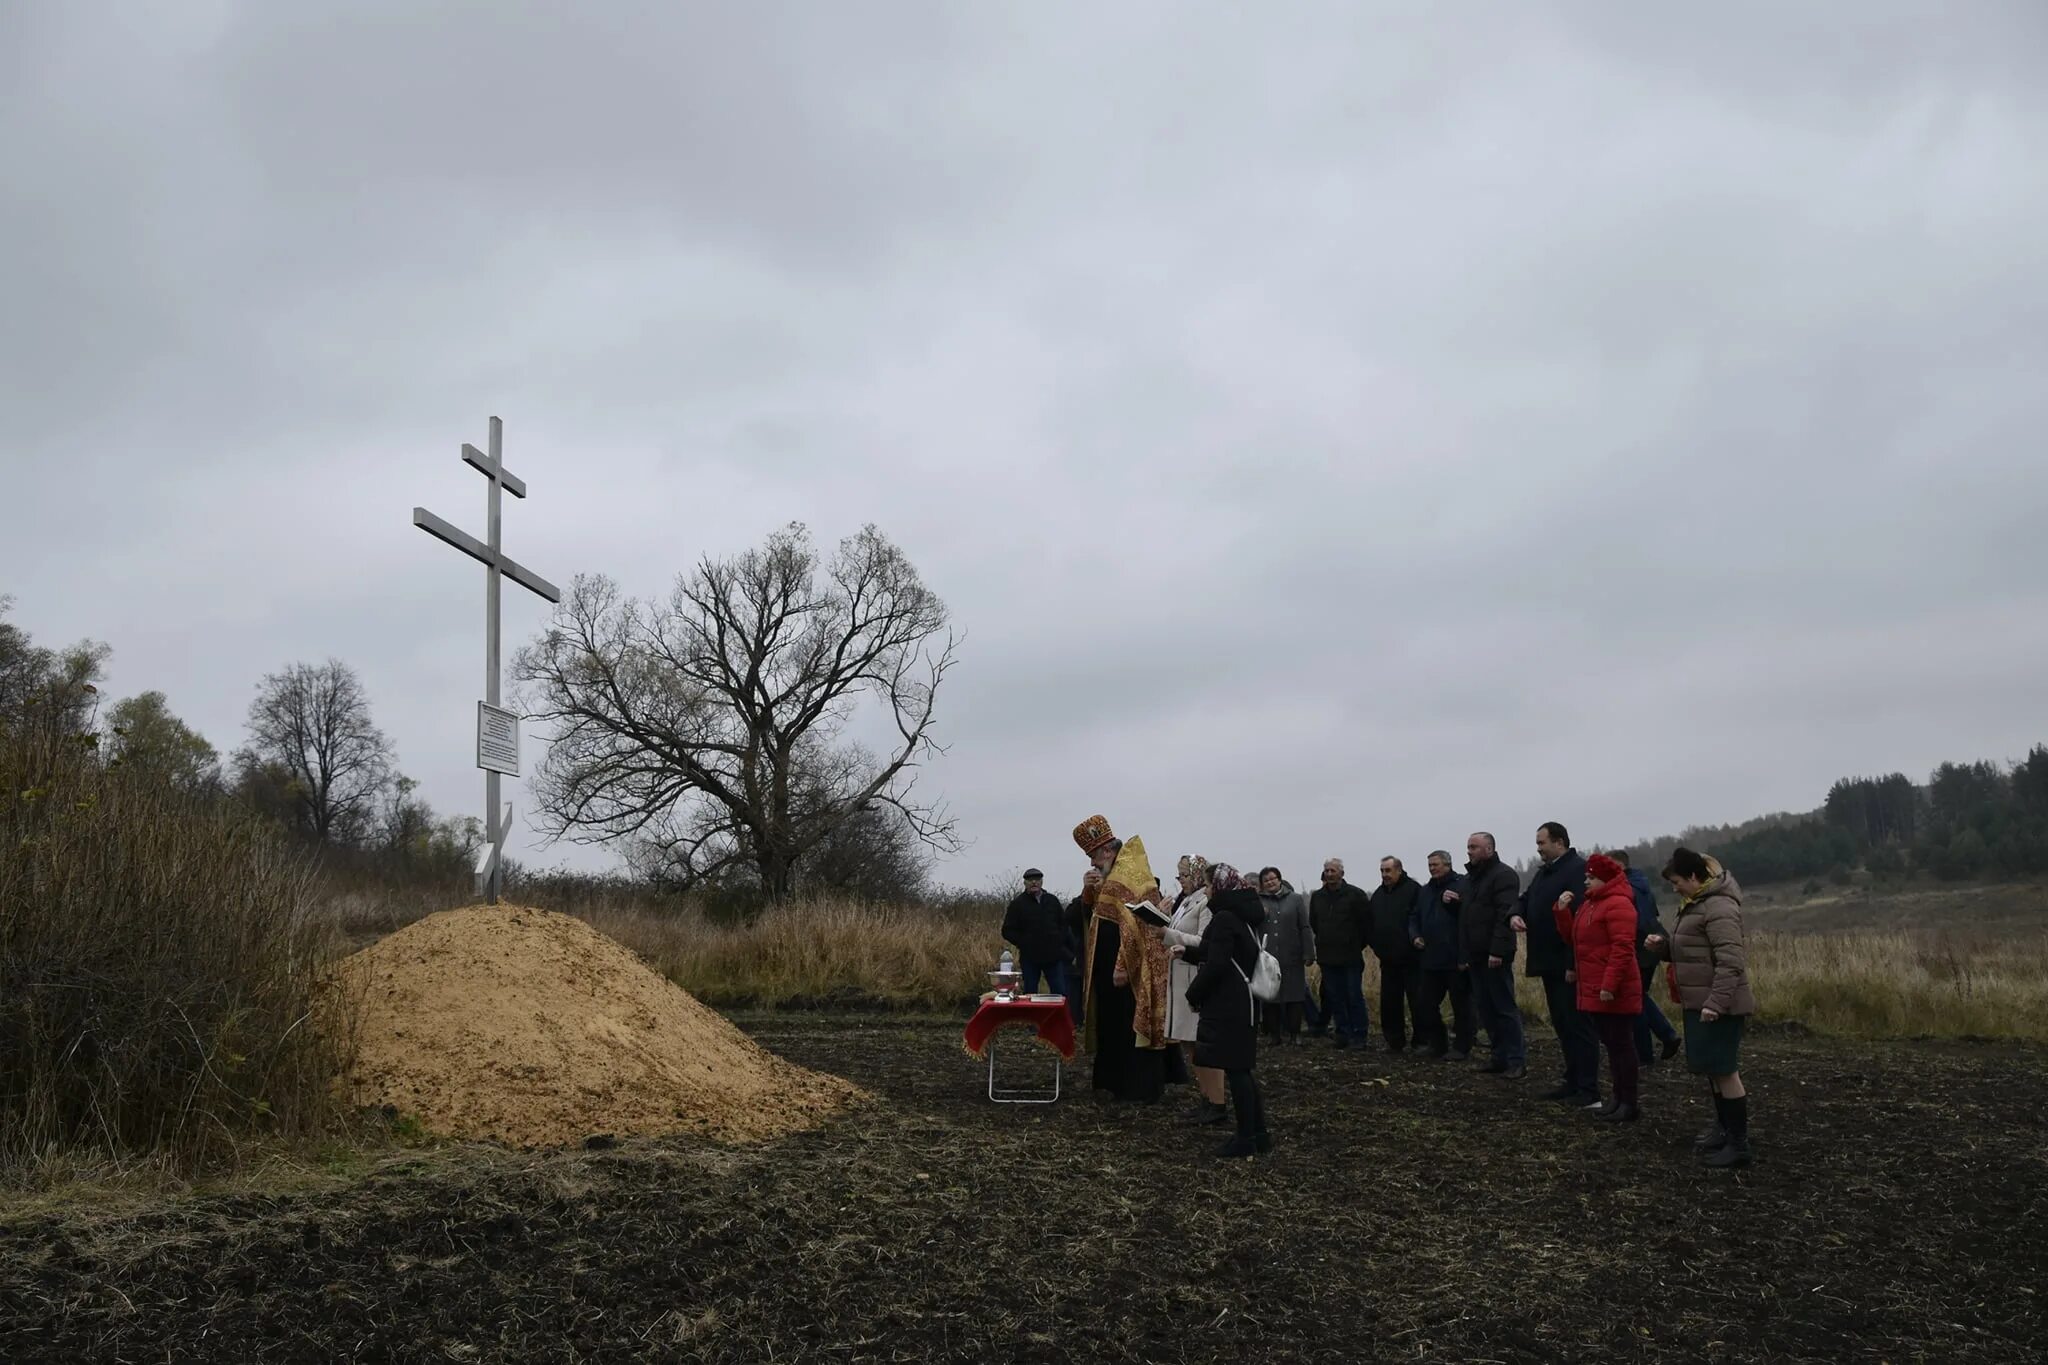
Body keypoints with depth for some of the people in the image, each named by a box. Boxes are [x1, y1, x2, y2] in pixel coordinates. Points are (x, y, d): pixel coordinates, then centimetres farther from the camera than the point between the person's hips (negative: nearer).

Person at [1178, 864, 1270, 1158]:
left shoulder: (1225, 919, -18)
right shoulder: (1241, 915, 13)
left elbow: (1216, 965, -22)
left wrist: (1194, 994, -9)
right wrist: (1188, 952, 24)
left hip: (1229, 1006, -10)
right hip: (1242, 1003, 10)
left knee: (1235, 1069, -4)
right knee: (1241, 1069, 14)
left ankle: (1247, 1139, 1)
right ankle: (1259, 1134, 18)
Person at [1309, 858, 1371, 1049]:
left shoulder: (1355, 894, -6)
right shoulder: (1317, 896, 8)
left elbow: (1367, 921, -3)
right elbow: (1313, 924, 20)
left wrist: (1357, 944, 1)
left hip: (1351, 957, -4)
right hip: (1327, 957, 4)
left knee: (1354, 997, -2)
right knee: (1335, 998, 7)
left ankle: (1358, 1036, 3)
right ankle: (1343, 1034, 14)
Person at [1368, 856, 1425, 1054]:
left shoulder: (1413, 890, -7)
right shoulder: (1378, 895, 15)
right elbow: (1372, 925, 18)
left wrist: (1415, 940, -17)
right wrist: (1377, 946, 9)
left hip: (1410, 958, -7)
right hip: (1388, 960, 7)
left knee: (1417, 1001, -3)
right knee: (1389, 1003, 8)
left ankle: (1421, 1042, 6)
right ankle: (1395, 1042, 16)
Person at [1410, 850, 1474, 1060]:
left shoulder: (1463, 885, -5)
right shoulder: (1426, 891, 18)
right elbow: (1414, 917, 23)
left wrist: (1454, 902, -30)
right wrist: (1415, 936, 6)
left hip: (1456, 958, -7)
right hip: (1431, 958, 7)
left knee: (1461, 1005, 2)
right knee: (1426, 1004, 10)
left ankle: (1461, 1047, 11)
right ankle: (1437, 1044, 22)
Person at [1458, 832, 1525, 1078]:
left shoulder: (1503, 875, -10)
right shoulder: (1470, 877, 18)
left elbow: (1505, 915, -19)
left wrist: (1497, 951, -25)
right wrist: (1455, 901, 6)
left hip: (1495, 956, -9)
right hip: (1476, 956, 9)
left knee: (1504, 1008, -6)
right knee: (1485, 1009, 11)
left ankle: (1517, 1061, -3)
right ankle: (1501, 1056, 17)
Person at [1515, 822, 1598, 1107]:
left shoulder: (1578, 869, -16)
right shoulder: (1544, 872, 16)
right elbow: (1526, 899, 24)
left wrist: (1574, 963, -25)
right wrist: (1516, 915, -2)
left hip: (1569, 965, -10)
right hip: (1550, 964, 10)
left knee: (1578, 1025, -6)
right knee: (1562, 1025, 15)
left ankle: (1589, 1090, -3)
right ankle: (1572, 1082, 23)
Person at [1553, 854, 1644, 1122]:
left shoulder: (1618, 904, -15)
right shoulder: (1590, 904, 17)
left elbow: (1622, 949, -22)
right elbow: (1572, 938, 18)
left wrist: (1609, 985, -26)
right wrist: (1562, 911, 3)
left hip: (1613, 992, -10)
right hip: (1594, 990, 10)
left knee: (1621, 1044, -4)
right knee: (1611, 1044, 14)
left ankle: (1630, 1105, 1)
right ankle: (1619, 1099, 21)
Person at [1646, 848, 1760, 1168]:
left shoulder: (1718, 907, -19)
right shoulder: (1695, 904, 14)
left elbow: (1730, 961, -25)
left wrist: (1716, 1002, -29)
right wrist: (1662, 945, 5)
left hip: (1719, 1005, -10)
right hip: (1699, 1001, 10)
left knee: (1724, 1070, -6)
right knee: (1712, 1069, 18)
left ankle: (1738, 1144, -1)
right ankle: (1725, 1128, 31)